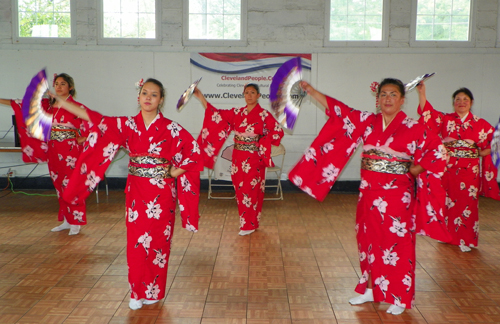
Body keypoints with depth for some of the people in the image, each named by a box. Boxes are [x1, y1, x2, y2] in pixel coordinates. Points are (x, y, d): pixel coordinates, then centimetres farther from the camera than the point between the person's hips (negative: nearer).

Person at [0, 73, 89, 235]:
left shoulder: (77, 107, -7)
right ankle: (66, 220, 21)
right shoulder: (48, 104, 9)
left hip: (69, 151, -6)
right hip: (53, 150, 6)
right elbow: (25, 105, 9)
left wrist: (80, 139, -11)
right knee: (59, 185, 11)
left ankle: (75, 222, 8)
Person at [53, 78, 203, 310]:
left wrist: (173, 173, -9)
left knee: (157, 241, 5)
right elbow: (93, 119, -3)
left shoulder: (171, 129, -6)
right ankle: (138, 292, 20)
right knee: (135, 241, 5)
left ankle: (153, 291, 22)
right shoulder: (127, 125, 2)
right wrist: (59, 101, -9)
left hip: (161, 193, -3)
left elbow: (194, 151, -4)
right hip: (136, 192, 3)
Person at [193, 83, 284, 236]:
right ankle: (246, 221, 22)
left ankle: (249, 224, 10)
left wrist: (262, 143, -9)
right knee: (240, 189, 9)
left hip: (254, 158, -5)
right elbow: (216, 114, 5)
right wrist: (200, 96, 0)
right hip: (238, 157, 5)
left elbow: (278, 131, -4)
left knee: (251, 190, -1)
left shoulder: (264, 115, -5)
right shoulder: (237, 113, 7)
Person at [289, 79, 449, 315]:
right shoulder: (367, 122, 4)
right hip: (369, 193, 5)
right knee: (369, 240, 13)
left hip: (397, 196, -4)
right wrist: (311, 91, 0)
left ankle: (400, 298, 16)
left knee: (397, 244, 1)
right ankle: (371, 289, 29)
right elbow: (338, 110, 4)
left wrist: (414, 170, -10)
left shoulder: (414, 129, -7)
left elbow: (437, 153, -3)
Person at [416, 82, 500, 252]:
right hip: (448, 169, 1)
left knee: (467, 204, 1)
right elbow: (427, 113, -9)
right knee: (448, 203, 8)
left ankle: (467, 240, 12)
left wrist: (483, 152, -8)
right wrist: (421, 93, -19)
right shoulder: (445, 119, 4)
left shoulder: (480, 124, 5)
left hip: (470, 171, -1)